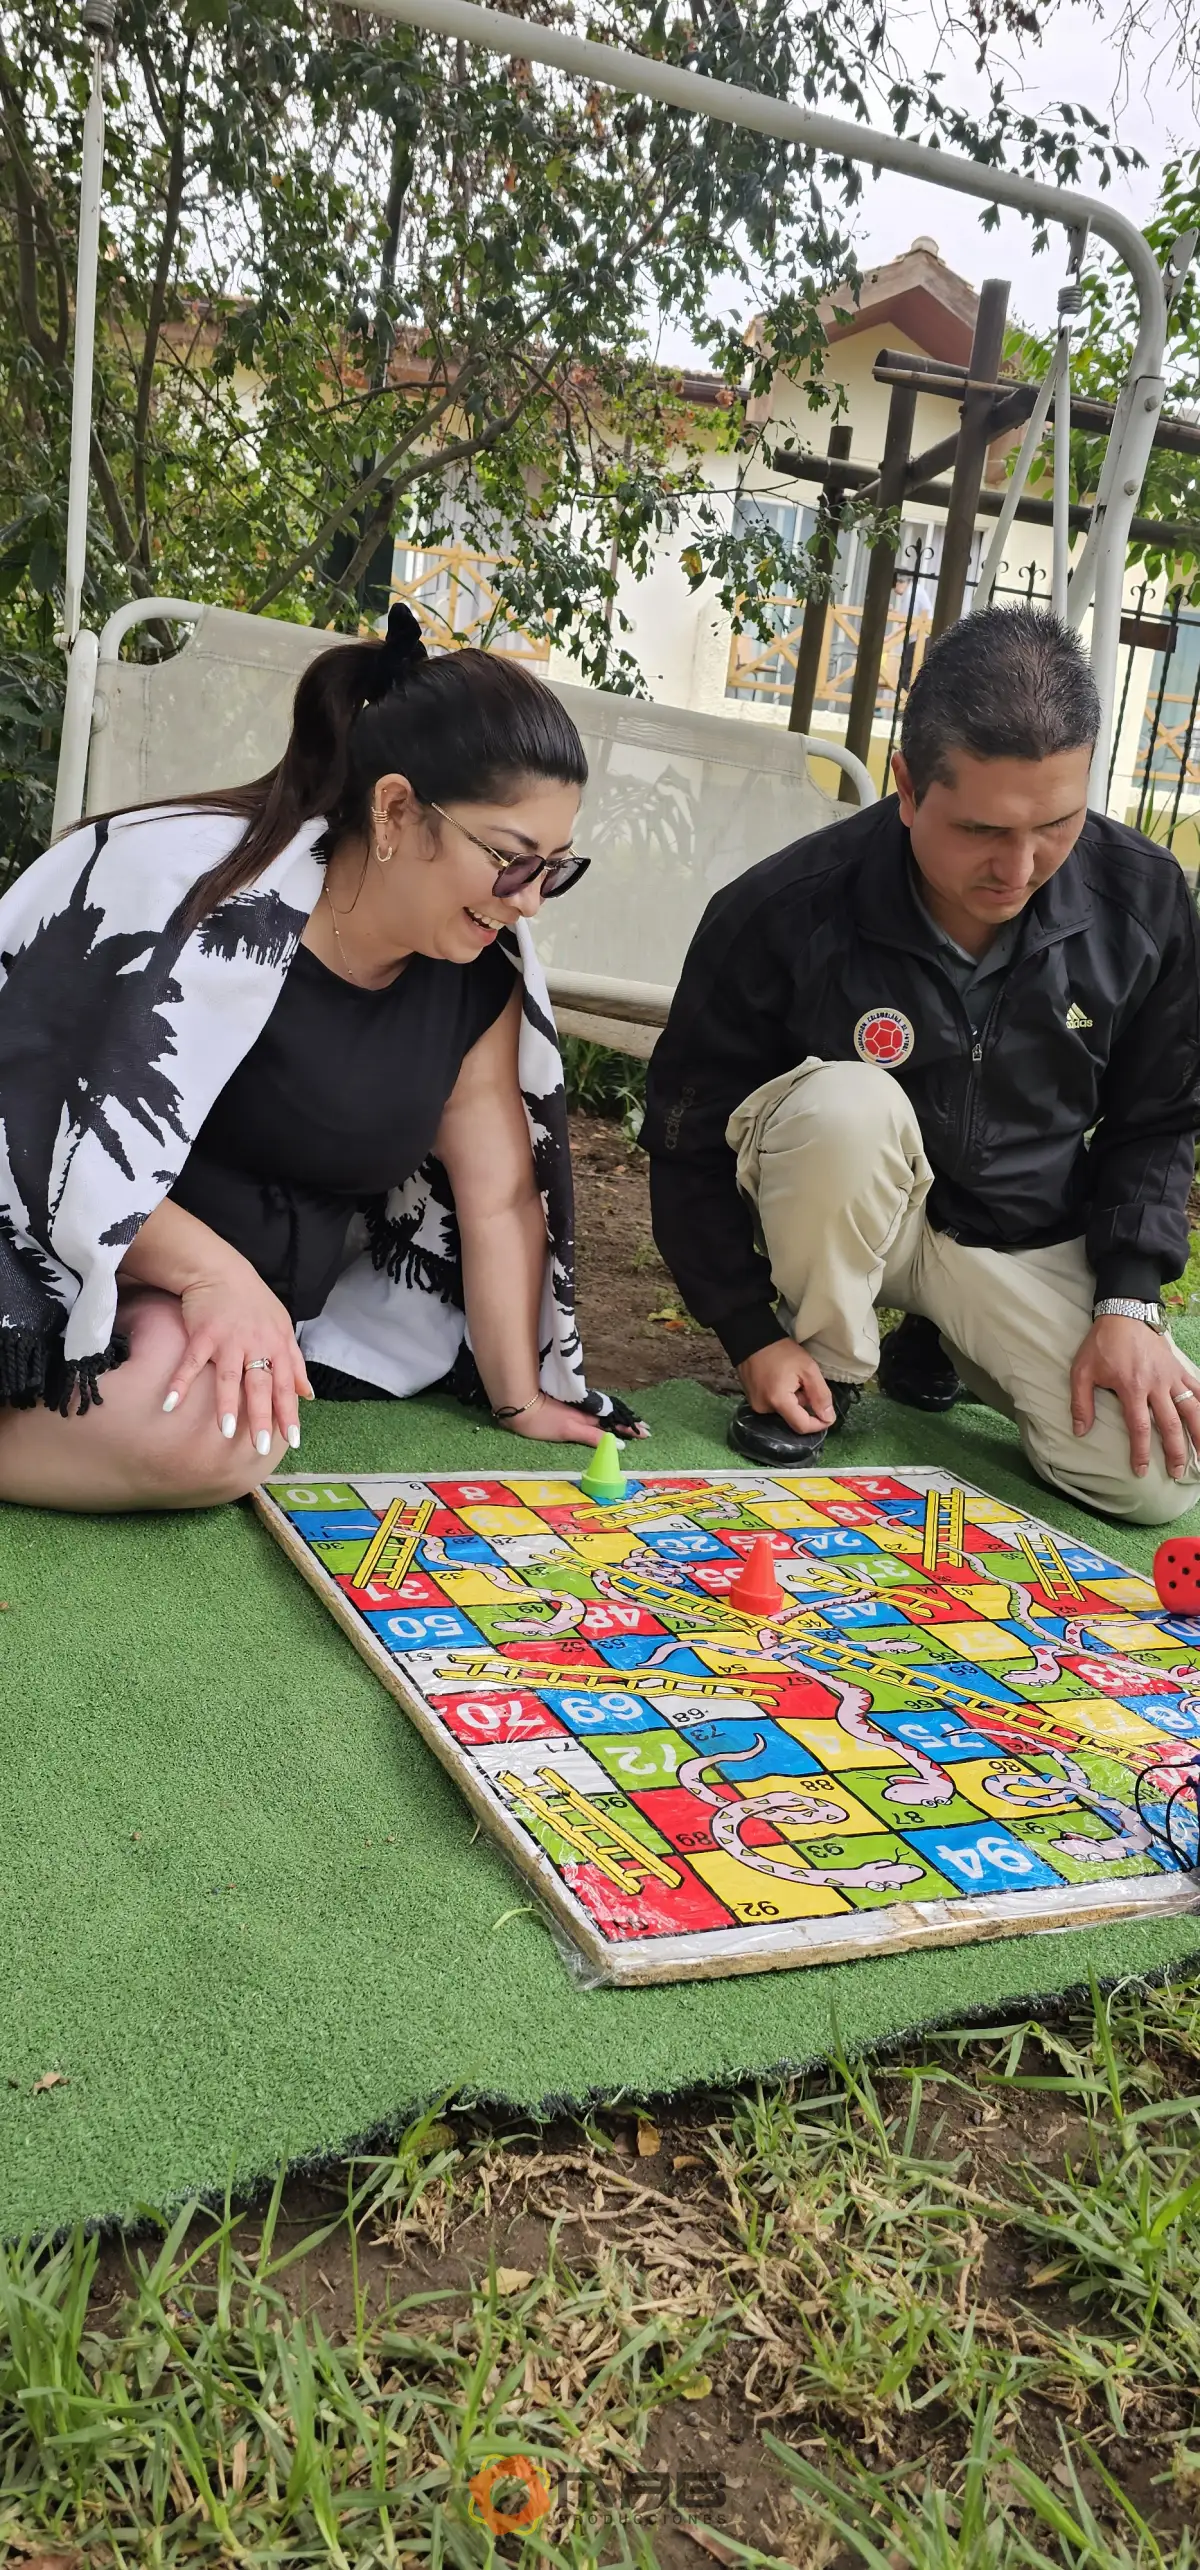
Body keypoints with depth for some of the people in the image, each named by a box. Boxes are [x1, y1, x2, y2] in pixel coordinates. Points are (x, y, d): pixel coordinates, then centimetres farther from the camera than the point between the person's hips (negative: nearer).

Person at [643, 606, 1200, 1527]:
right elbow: (690, 1135, -10)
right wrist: (752, 1332, -11)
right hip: (853, 1206, -3)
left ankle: (941, 1345, 15)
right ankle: (829, 1365, -9)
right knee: (842, 1102, -37)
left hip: (1031, 1237, 3)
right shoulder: (781, 914, -22)